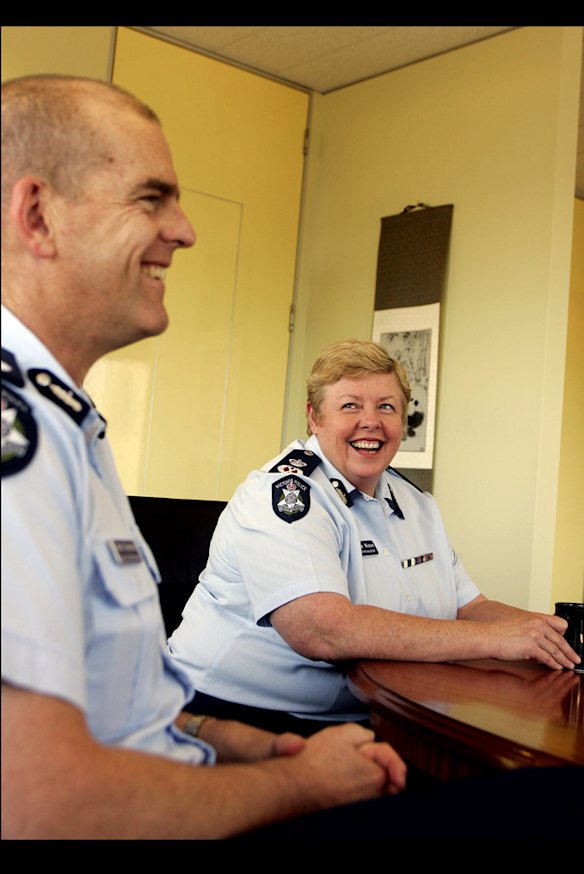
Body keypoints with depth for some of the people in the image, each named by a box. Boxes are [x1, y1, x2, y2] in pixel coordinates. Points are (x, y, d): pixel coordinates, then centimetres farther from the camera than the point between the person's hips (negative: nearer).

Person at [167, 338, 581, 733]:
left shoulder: (418, 505, 13)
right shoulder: (282, 491, -15)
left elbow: (469, 608, 15)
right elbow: (320, 631, -28)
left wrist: (548, 629, -7)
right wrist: (493, 639, -25)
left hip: (360, 721, 8)